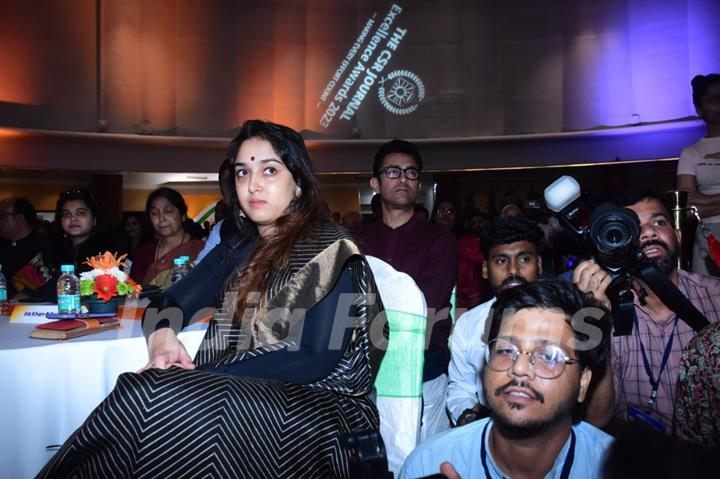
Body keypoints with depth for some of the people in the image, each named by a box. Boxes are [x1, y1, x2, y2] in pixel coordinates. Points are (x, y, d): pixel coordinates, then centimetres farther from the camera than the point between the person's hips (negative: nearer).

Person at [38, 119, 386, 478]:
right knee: (144, 394, -23)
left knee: (145, 397, -23)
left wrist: (200, 377, -20)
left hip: (314, 406, -5)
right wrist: (162, 335, -18)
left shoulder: (331, 249, -7)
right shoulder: (238, 250, 12)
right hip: (238, 391, 5)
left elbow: (318, 360, -15)